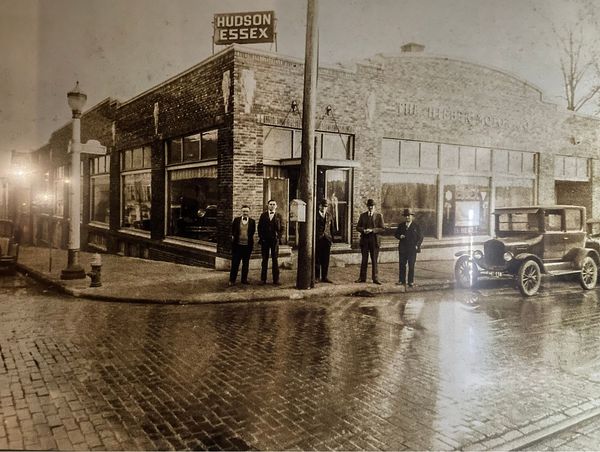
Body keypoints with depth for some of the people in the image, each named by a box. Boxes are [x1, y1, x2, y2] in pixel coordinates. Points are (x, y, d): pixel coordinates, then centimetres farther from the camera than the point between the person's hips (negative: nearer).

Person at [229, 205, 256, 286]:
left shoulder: (252, 221, 2)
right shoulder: (236, 220, 3)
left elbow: (253, 232, 5)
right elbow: (232, 230, 9)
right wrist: (233, 236, 2)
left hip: (248, 245, 1)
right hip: (237, 244, -1)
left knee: (246, 263, 10)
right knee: (235, 262, 1)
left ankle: (244, 279, 20)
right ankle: (232, 280, 9)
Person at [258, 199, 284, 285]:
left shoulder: (279, 216, 8)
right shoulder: (263, 215, 9)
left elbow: (282, 228, 7)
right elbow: (259, 227, 7)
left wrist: (278, 237, -5)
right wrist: (261, 237, -3)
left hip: (275, 240, 0)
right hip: (265, 240, 1)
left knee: (275, 260, 2)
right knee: (265, 259, 4)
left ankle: (276, 280, 5)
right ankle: (263, 279, 8)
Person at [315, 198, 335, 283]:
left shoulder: (329, 215, 11)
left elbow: (332, 227, 14)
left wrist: (332, 238, 7)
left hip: (327, 239, 4)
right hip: (317, 239, -4)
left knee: (326, 259, 6)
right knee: (317, 259, 1)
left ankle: (324, 277, 12)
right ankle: (316, 277, 10)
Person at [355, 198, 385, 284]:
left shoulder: (379, 216, 1)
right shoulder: (363, 215, 8)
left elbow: (382, 228, -3)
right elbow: (358, 227, 8)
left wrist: (372, 230, -15)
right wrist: (363, 230, -12)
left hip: (375, 240, -2)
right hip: (364, 240, 2)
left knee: (374, 260, 3)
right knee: (364, 259, 7)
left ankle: (375, 278, 11)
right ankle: (362, 277, 14)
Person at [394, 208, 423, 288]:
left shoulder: (416, 226, 2)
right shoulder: (401, 225, 10)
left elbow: (420, 237, 3)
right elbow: (396, 234, 13)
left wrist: (417, 245, -9)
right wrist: (399, 236, -9)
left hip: (412, 249, -2)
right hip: (402, 249, 2)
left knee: (411, 266, 1)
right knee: (402, 265, 5)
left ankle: (411, 282, 7)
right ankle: (402, 280, 14)